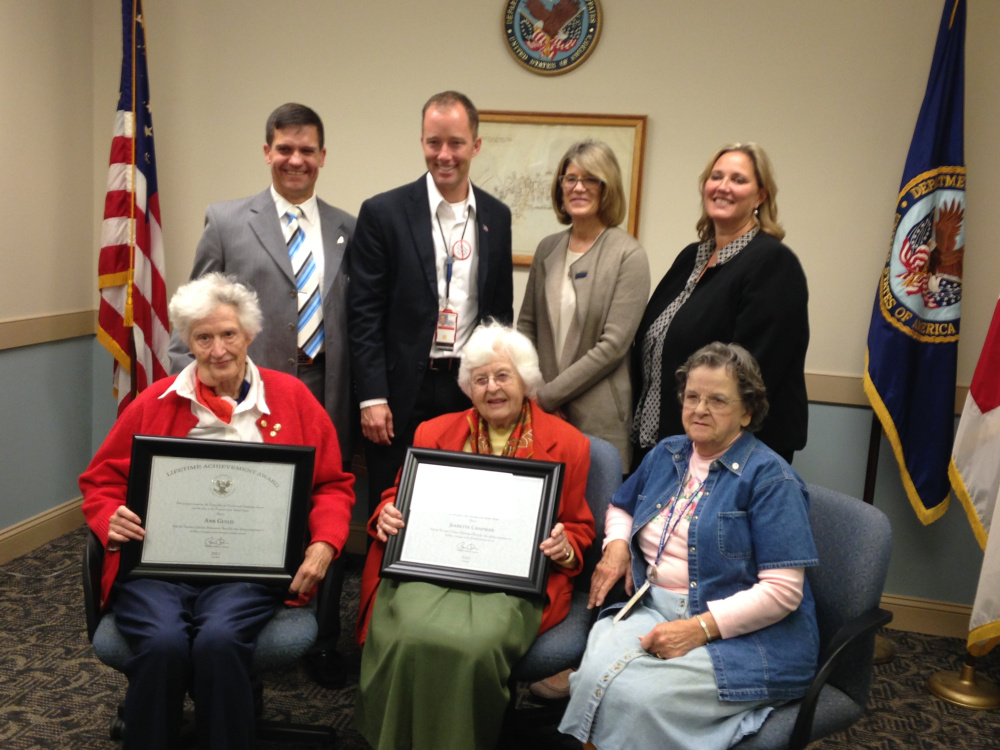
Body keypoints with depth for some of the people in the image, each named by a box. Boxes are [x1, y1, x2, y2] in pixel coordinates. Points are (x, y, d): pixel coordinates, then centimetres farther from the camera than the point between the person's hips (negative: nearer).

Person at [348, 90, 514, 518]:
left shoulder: (497, 217, 8)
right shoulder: (383, 213, -4)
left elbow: (501, 308, 13)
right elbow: (365, 312, -6)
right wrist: (372, 397, -10)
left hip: (472, 387, 3)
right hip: (405, 390, -3)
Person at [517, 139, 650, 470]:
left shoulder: (629, 256, -7)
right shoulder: (548, 248, 9)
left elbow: (613, 345, -13)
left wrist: (547, 395, -12)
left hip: (597, 418, -4)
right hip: (540, 415, 4)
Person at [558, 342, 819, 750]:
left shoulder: (769, 478, -8)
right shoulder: (666, 453, 13)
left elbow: (783, 590, -13)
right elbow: (621, 506, 32)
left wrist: (700, 628, -20)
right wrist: (616, 544, 9)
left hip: (743, 635, -5)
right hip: (655, 609, 5)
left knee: (631, 696, -30)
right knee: (597, 674, -28)